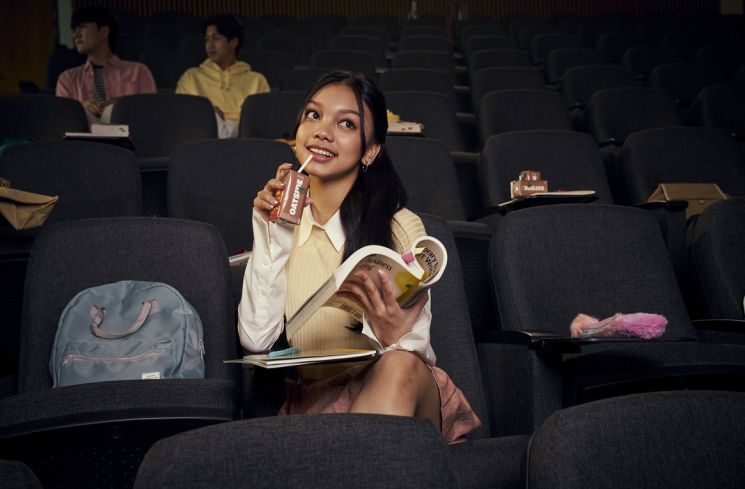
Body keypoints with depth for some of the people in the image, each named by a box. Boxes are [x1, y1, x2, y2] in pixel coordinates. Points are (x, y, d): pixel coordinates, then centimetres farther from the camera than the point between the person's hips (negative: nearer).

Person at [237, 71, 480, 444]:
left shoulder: (401, 227, -1)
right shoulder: (285, 222, 10)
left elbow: (411, 358, -5)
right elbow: (256, 338, -1)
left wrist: (395, 338, -29)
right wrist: (271, 238, -5)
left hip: (393, 396, 1)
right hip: (313, 400, -1)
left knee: (398, 366, -35)